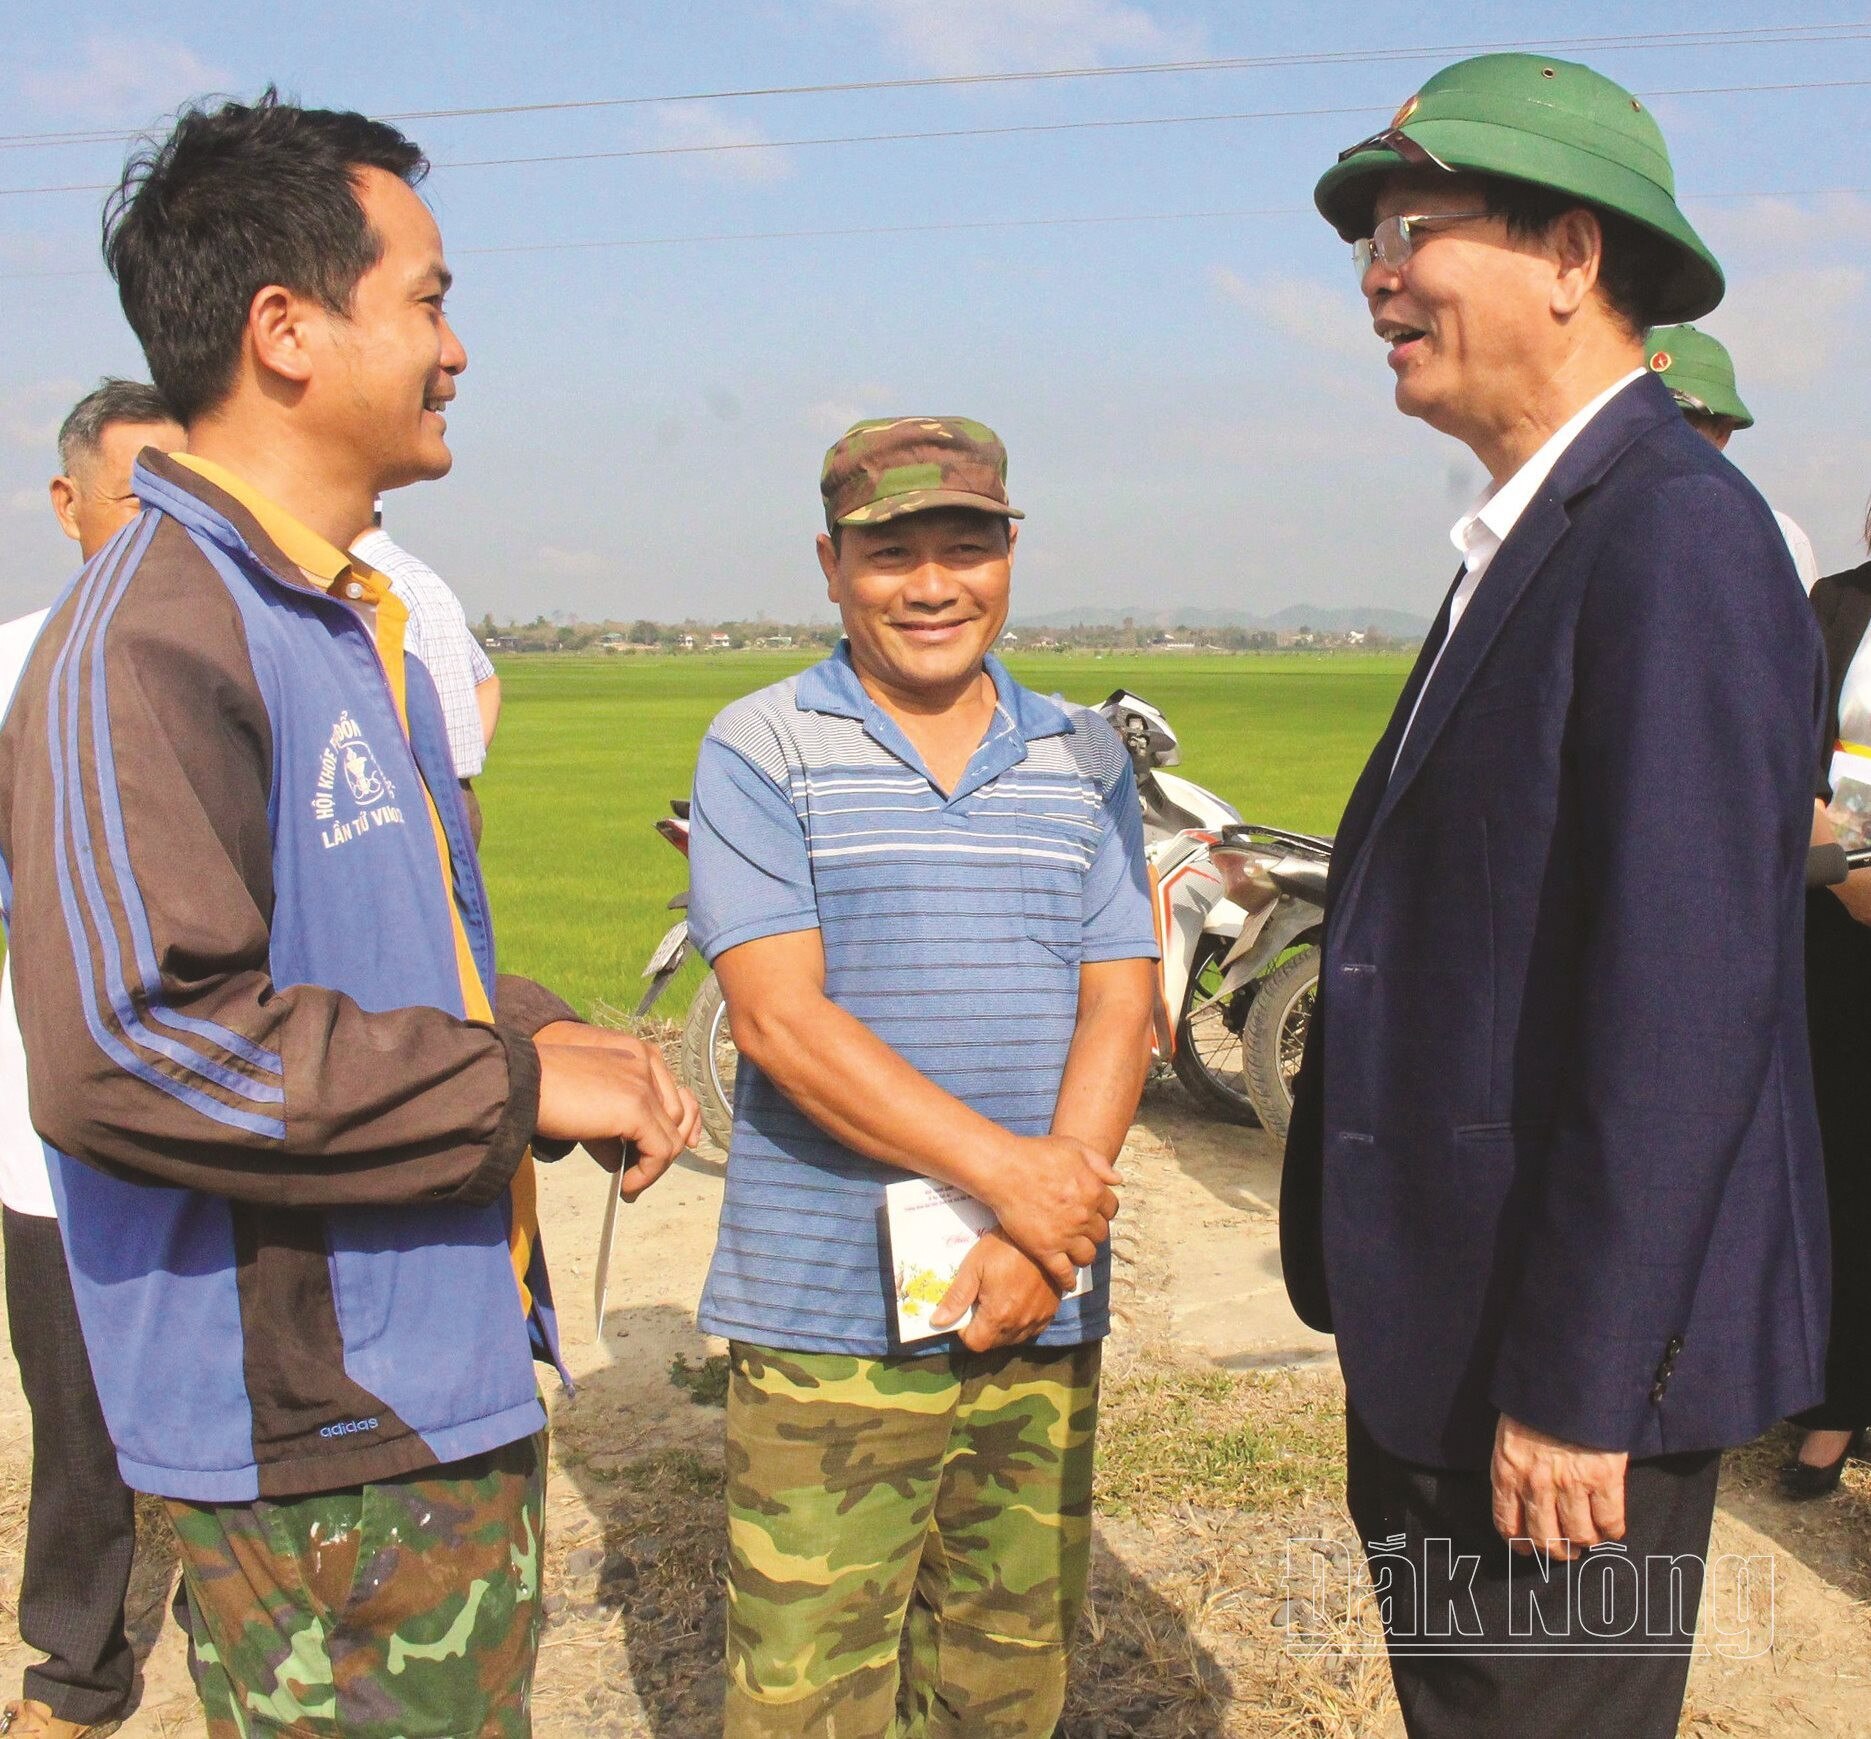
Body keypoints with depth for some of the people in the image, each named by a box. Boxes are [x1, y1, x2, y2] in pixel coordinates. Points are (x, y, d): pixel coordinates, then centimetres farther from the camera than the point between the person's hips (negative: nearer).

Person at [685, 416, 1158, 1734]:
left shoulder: (1086, 760, 10)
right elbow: (780, 1018, -11)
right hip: (827, 1317, -3)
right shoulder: (761, 749, 0)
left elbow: (1120, 1009, 2)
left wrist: (1037, 1243, -12)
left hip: (1044, 1322, 4)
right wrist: (1006, 1169, -17)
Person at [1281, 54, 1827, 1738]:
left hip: (1573, 1356, -9)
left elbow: (1684, 997, -24)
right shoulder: (1532, 542, 12)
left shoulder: (1675, 538, -18)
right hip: (1443, 1340, 9)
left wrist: (1572, 1386, -21)